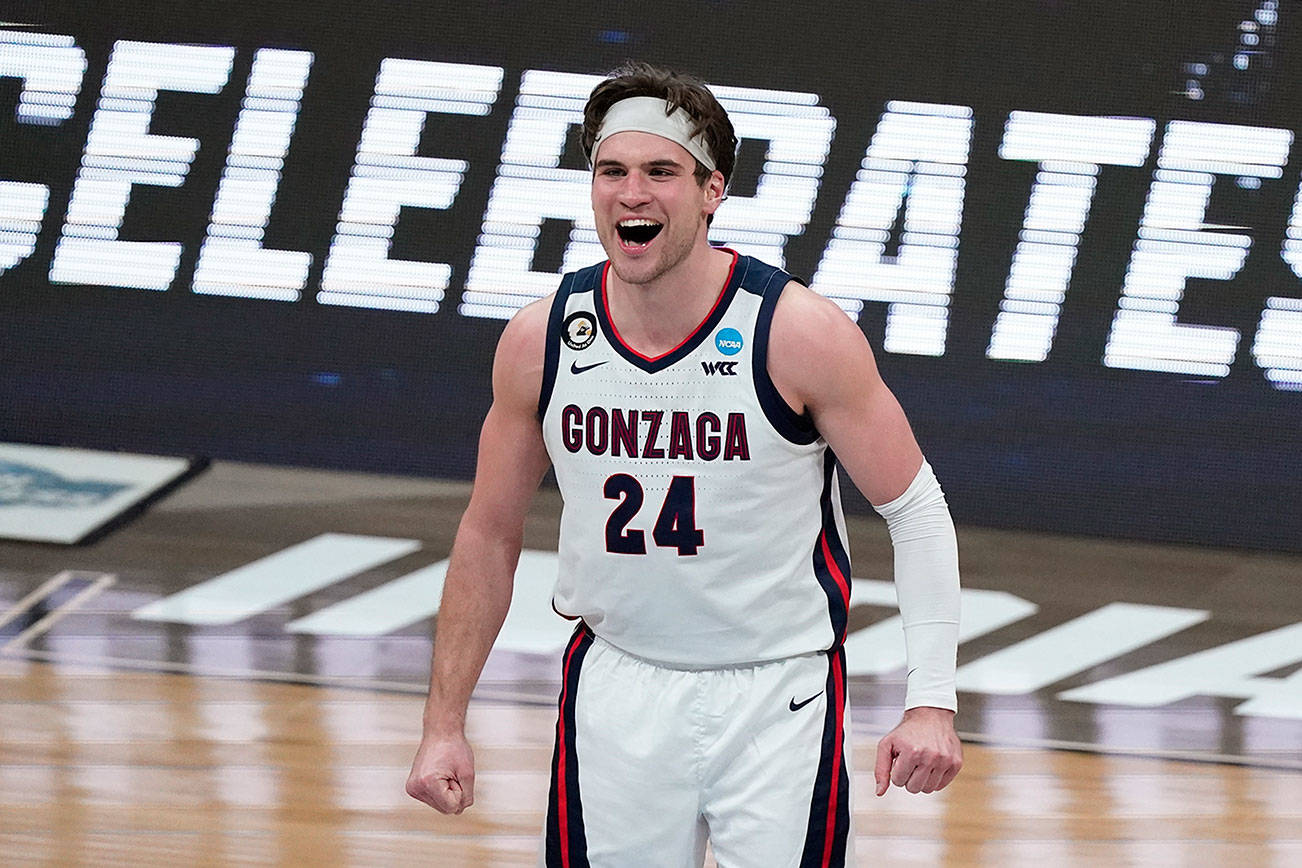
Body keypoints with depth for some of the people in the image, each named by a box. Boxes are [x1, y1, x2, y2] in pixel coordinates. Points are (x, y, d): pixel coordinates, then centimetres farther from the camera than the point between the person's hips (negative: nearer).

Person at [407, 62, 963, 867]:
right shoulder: (540, 341, -4)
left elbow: (916, 511, -7)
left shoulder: (800, 333, -15)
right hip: (616, 688, 3)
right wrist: (445, 723, 7)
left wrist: (932, 701, -15)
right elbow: (490, 535, 9)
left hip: (778, 694, -3)